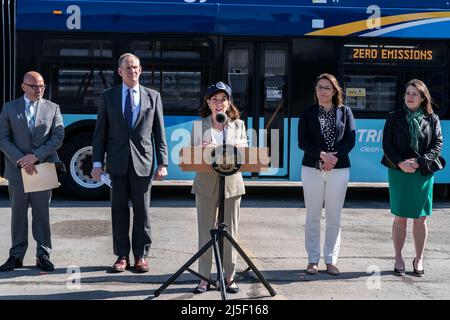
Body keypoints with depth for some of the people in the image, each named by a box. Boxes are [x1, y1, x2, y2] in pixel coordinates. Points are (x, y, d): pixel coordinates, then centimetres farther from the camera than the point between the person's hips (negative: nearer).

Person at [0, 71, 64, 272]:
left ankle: (43, 255, 10)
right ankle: (16, 256, 14)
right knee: (18, 213, 6)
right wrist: (21, 161, -12)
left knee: (42, 213, 3)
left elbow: (58, 137, -1)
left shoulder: (52, 108, 7)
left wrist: (35, 156, -12)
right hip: (17, 169, 1)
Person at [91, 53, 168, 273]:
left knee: (142, 211, 5)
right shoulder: (108, 96, 7)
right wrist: (97, 162, -2)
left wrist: (162, 163, -3)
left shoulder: (153, 96, 7)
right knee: (119, 210, 5)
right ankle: (122, 255, 14)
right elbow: (100, 132, 6)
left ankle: (141, 256, 14)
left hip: (143, 162, 0)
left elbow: (159, 133, 5)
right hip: (117, 163, 1)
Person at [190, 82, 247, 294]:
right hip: (206, 183, 0)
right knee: (205, 232, 2)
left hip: (231, 183, 1)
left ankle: (229, 277, 14)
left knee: (230, 232, 4)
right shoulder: (199, 125, 7)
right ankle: (204, 278, 10)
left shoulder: (238, 125, 9)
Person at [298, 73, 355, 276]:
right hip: (312, 169, 0)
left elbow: (350, 140, 1)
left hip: (339, 169, 0)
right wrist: (322, 154, -17)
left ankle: (331, 260, 11)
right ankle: (313, 260, 12)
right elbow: (302, 142, -2)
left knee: (334, 217, 3)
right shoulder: (308, 113, 6)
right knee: (313, 216, 4)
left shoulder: (345, 112, 7)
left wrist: (335, 156, -14)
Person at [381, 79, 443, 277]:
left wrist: (419, 162, -14)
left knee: (420, 218, 5)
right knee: (400, 217, 3)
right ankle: (398, 259, 13)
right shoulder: (394, 118, 4)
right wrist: (400, 163, -15)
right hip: (399, 172, -1)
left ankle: (419, 259, 17)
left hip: (423, 173, 1)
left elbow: (437, 145, -1)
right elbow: (387, 144, -1)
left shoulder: (432, 119, 5)